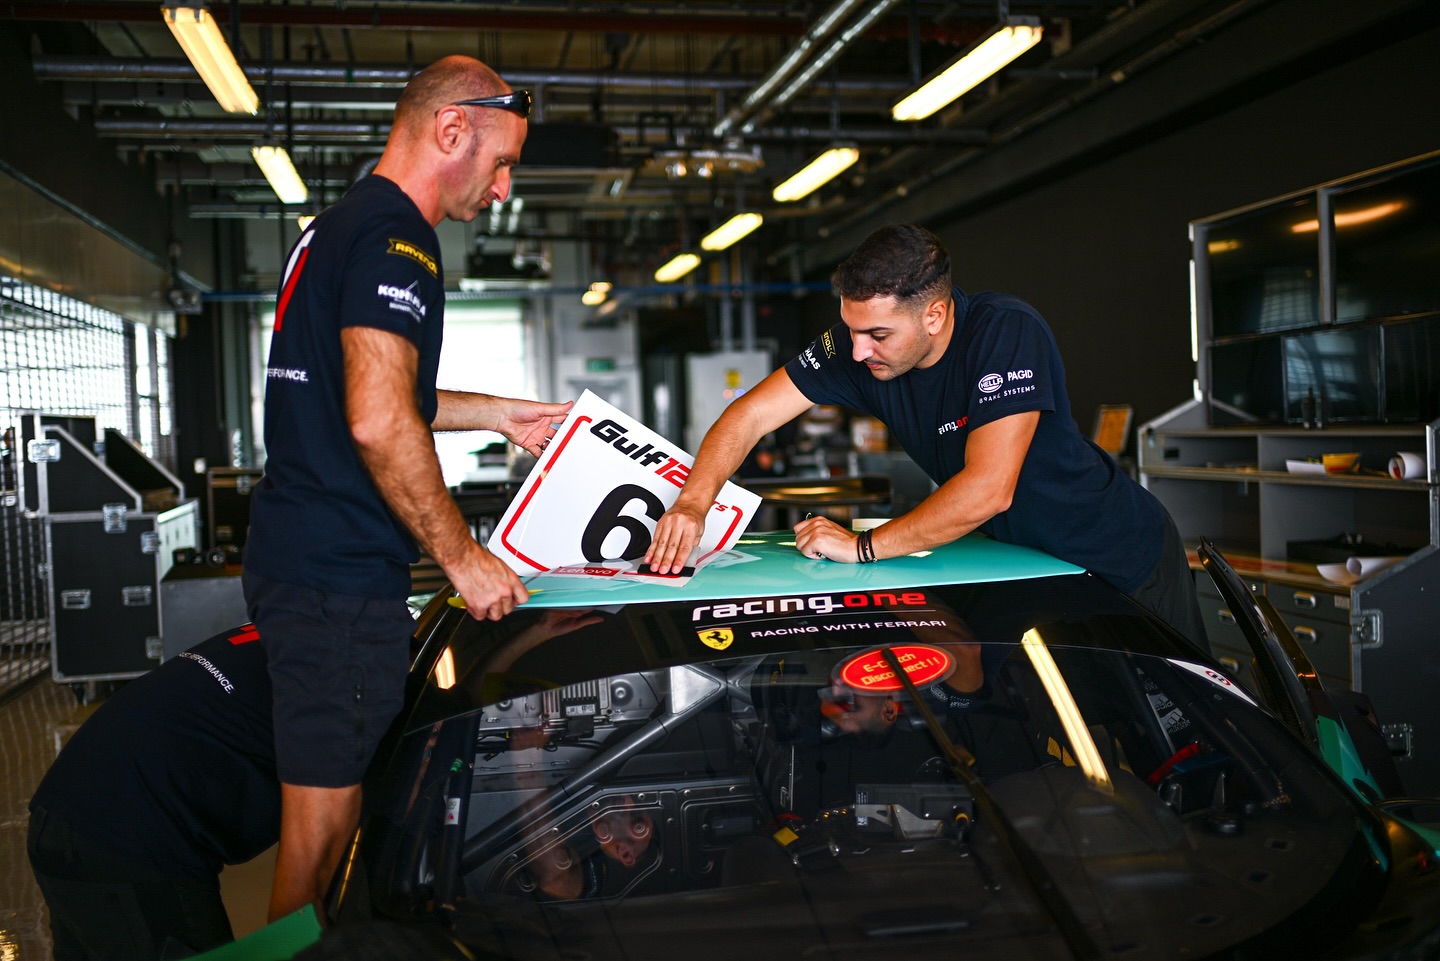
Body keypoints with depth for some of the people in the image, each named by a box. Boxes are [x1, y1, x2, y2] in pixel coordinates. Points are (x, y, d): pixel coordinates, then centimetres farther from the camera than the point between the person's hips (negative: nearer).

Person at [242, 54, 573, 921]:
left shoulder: (336, 228, 19)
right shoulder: (396, 238, -14)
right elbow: (379, 423, -24)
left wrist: (499, 414, 27)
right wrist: (464, 557, -15)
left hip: (293, 558, 10)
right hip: (340, 578, -10)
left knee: (324, 807, 20)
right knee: (324, 821, 0)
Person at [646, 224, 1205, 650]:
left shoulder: (1008, 333, -34)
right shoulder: (858, 343, -18)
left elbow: (988, 489, -39)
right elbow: (751, 415, -16)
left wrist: (862, 547, -33)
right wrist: (693, 504, -32)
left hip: (1119, 558, -4)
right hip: (1021, 560, 5)